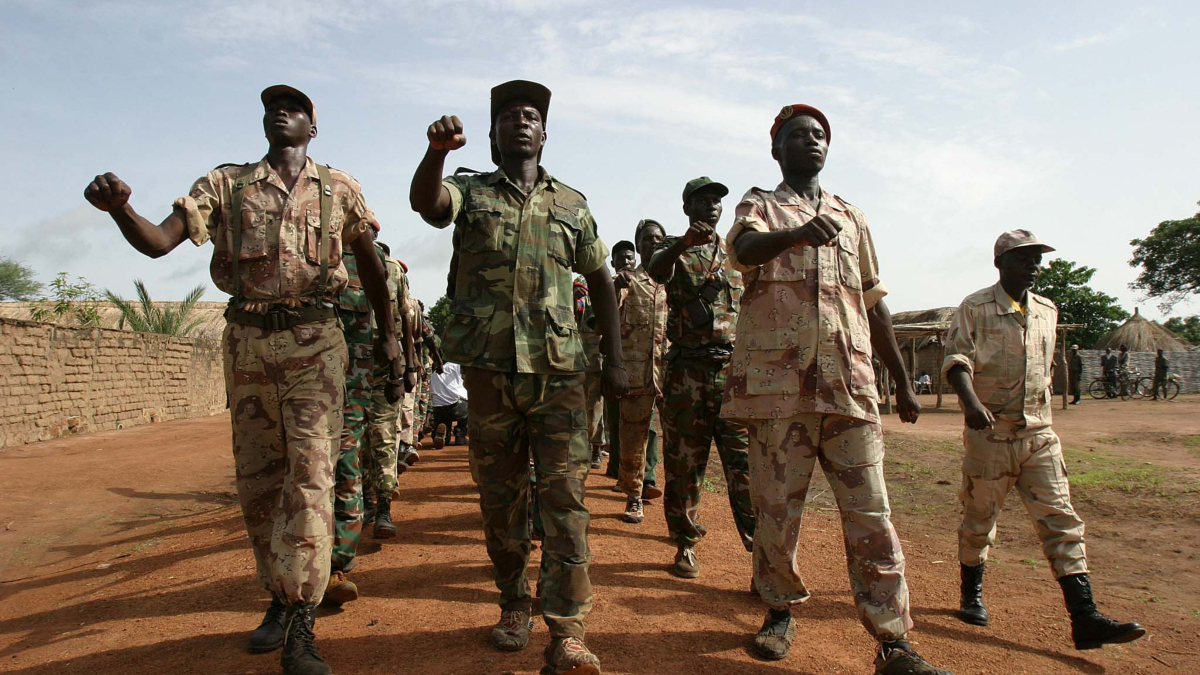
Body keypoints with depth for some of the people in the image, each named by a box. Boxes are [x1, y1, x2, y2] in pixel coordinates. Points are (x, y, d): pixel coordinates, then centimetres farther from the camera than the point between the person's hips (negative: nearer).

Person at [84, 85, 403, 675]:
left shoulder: (339, 189, 6)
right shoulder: (224, 184, 8)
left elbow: (369, 262, 15)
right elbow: (158, 241, -3)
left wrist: (388, 334, 13)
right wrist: (118, 207, -24)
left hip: (313, 343, -2)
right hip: (246, 343, 3)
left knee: (310, 472, -11)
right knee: (256, 478, 9)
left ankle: (300, 625, -8)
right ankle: (279, 597, 26)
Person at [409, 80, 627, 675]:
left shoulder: (572, 203, 14)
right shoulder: (470, 192, 10)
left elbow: (600, 280, 18)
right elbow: (425, 202, -13)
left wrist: (614, 358, 11)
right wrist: (437, 149, -34)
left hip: (558, 366, 0)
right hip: (489, 367, 0)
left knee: (564, 493, -7)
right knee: (500, 496, 9)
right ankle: (514, 603, 28)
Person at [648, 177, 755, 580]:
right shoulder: (673, 249, 8)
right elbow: (656, 271, -18)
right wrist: (685, 243, -38)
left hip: (735, 369, 2)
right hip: (686, 371, -1)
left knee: (747, 465, -3)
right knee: (683, 463, 5)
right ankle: (686, 544, 18)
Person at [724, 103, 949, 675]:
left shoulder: (852, 218, 21)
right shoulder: (759, 206, 10)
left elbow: (874, 304, 22)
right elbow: (745, 249, -15)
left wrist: (903, 383, 18)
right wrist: (798, 232, -37)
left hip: (850, 387, 3)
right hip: (779, 385, -2)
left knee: (871, 515, 0)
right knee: (776, 508, 5)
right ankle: (780, 611, 25)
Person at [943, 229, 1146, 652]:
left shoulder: (1047, 311, 12)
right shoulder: (975, 308, -6)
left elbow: (1045, 370, 21)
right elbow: (956, 359, -17)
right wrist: (971, 402, -35)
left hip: (1040, 435, 5)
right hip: (989, 433, -5)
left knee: (1061, 521, -1)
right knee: (979, 520, 7)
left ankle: (1085, 618, 0)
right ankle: (971, 594, 26)